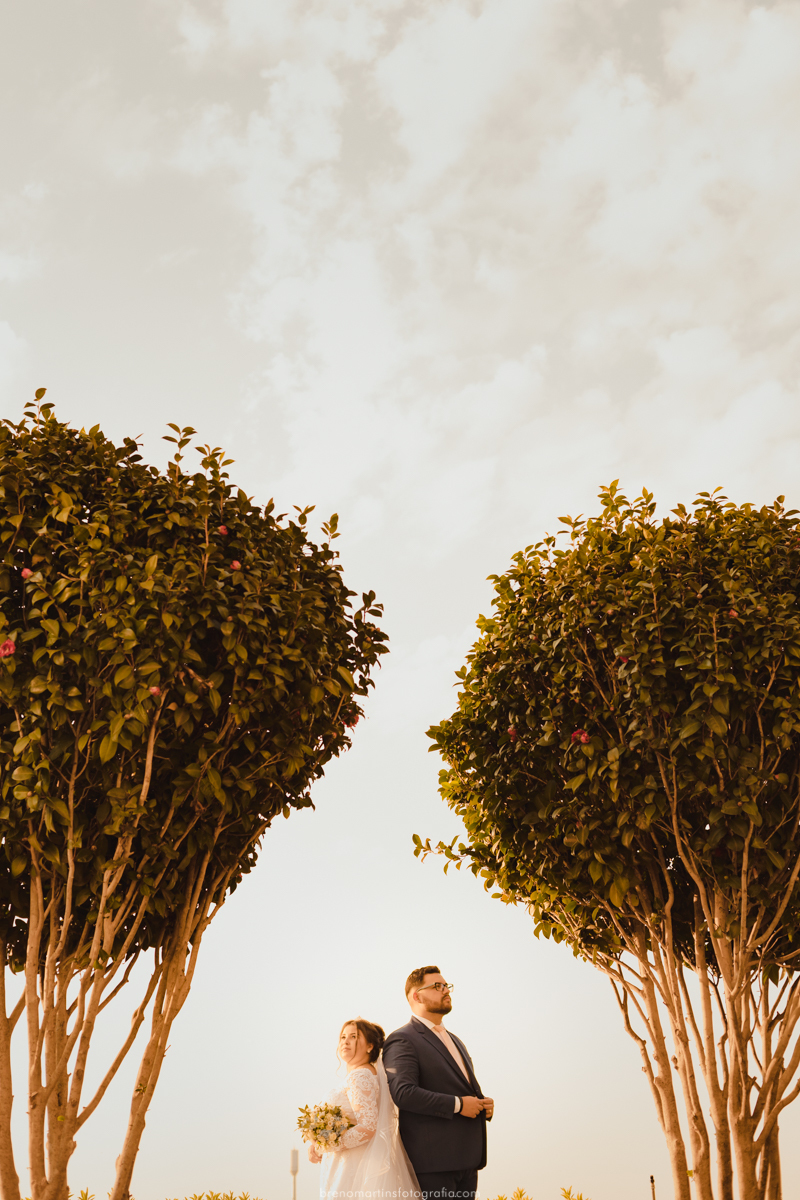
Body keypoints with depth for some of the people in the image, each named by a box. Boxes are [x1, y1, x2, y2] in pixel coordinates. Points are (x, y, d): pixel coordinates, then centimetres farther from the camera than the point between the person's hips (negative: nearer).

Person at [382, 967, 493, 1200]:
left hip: (467, 1157, 8)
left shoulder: (455, 1040, 22)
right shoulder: (402, 1040, -8)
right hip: (433, 1160, -8)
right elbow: (403, 1093, -21)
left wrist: (483, 1105, 6)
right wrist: (457, 1104, -19)